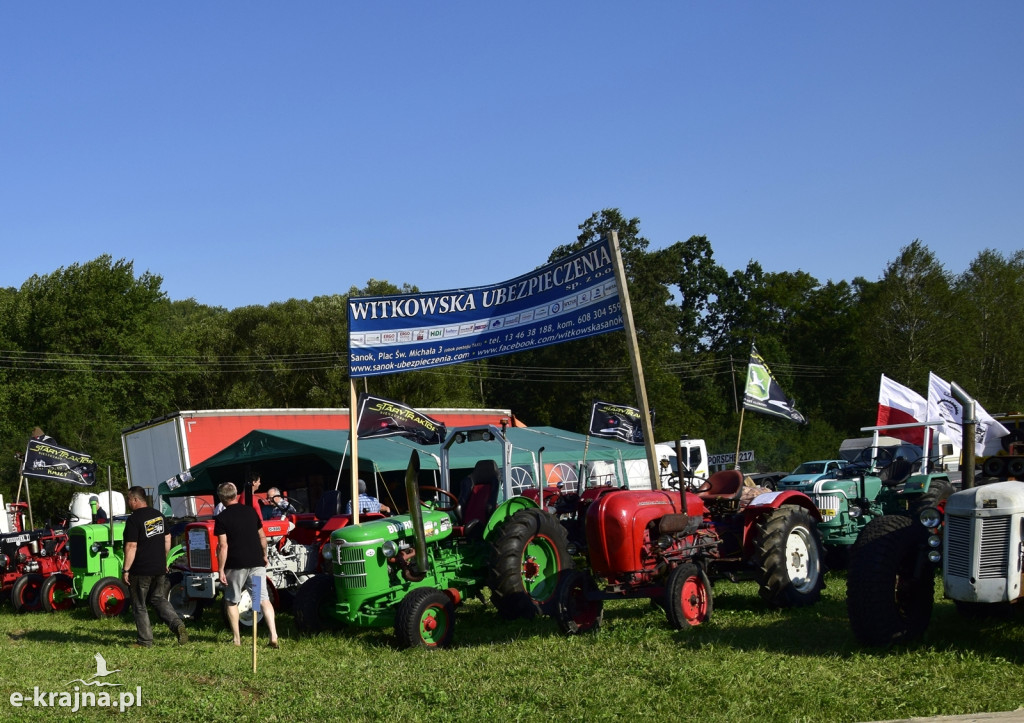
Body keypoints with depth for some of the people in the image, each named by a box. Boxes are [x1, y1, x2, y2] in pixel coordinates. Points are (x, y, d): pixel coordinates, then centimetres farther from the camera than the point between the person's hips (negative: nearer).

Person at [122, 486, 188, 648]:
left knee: (139, 606, 6)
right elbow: (167, 539, 14)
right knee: (159, 599, 18)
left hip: (140, 571, -7)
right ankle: (177, 624, -3)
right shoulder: (159, 515, 7)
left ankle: (145, 640, 11)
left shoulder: (134, 520, -16)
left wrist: (126, 570, -15)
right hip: (159, 568, 7)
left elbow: (131, 547, -20)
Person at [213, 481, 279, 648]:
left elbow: (223, 546, -12)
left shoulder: (222, 518, -6)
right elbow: (262, 537, 11)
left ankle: (236, 638, 17)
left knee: (231, 601, 15)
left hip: (235, 565, -3)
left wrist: (221, 570, -8)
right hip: (256, 563, 3)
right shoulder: (251, 511, 7)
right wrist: (264, 556, 24)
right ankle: (273, 636, -12)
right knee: (263, 599, 0)